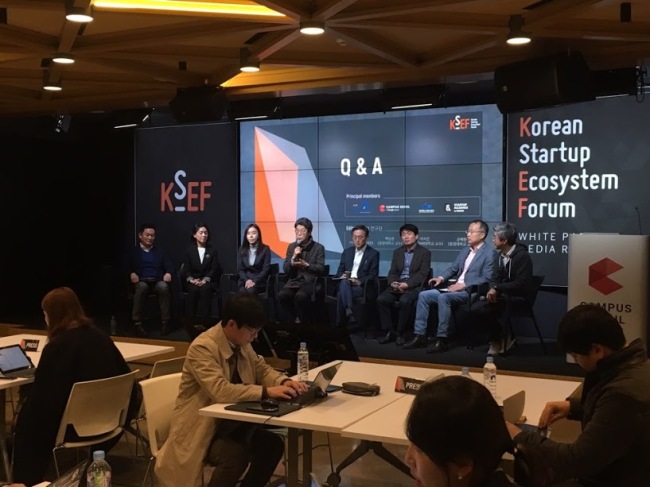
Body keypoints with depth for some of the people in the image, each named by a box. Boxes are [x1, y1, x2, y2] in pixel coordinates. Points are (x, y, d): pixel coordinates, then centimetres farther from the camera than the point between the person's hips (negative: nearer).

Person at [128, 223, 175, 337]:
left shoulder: (159, 251, 25)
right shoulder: (134, 251, 17)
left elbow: (169, 266, 16)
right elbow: (128, 267, 7)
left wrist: (168, 273, -8)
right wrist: (131, 273, -16)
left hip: (157, 281, 2)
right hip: (141, 281, -2)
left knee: (164, 287, -35)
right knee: (142, 287, -39)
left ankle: (165, 322, -32)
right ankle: (137, 323, -36)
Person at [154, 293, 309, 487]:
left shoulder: (241, 344, 1)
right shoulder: (203, 347, -24)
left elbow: (261, 369, 12)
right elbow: (220, 390, -34)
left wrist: (284, 382, -9)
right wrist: (266, 391, -34)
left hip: (230, 421, 8)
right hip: (201, 427, -8)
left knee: (273, 444, -11)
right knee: (236, 455, -31)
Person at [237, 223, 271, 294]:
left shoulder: (265, 249, 3)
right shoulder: (242, 249, 13)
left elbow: (266, 269, -3)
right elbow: (240, 269, 8)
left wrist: (254, 281, -16)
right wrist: (246, 280, -11)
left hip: (259, 282, -2)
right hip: (245, 281, 2)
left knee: (250, 291, -34)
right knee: (242, 292, -31)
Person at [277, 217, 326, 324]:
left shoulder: (319, 248, 3)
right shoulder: (291, 246, 13)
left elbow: (321, 269, -4)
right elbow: (286, 269, 8)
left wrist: (306, 265, -20)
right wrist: (293, 258, -10)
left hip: (310, 281, -3)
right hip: (294, 281, 3)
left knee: (300, 296, -36)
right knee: (282, 295, -28)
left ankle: (300, 320, -9)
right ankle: (293, 320, -7)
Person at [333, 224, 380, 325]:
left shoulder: (373, 254, 4)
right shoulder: (347, 252, 18)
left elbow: (373, 275, -3)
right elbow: (340, 270, 17)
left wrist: (359, 282, -20)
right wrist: (342, 276, -8)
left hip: (362, 287, -3)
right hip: (346, 284, 3)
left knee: (341, 293, -33)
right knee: (344, 282, -36)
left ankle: (340, 323, -29)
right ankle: (349, 312, -44)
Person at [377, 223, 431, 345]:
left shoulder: (424, 252, 3)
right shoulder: (397, 252, 19)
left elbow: (422, 274, -7)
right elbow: (392, 272, 14)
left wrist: (407, 284, -21)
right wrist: (393, 282, -10)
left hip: (415, 286, -4)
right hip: (397, 286, 5)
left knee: (404, 301, -36)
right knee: (381, 299, -24)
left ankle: (400, 333, -19)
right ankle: (390, 332, -14)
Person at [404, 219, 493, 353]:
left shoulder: (489, 254, -5)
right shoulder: (464, 250, 20)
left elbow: (486, 278, -15)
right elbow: (453, 268, 21)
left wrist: (464, 284, -21)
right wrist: (441, 278, 0)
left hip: (470, 292, -8)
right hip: (455, 289, 8)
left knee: (443, 297, -34)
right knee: (423, 295, -8)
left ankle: (442, 339, -30)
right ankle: (420, 336, -8)